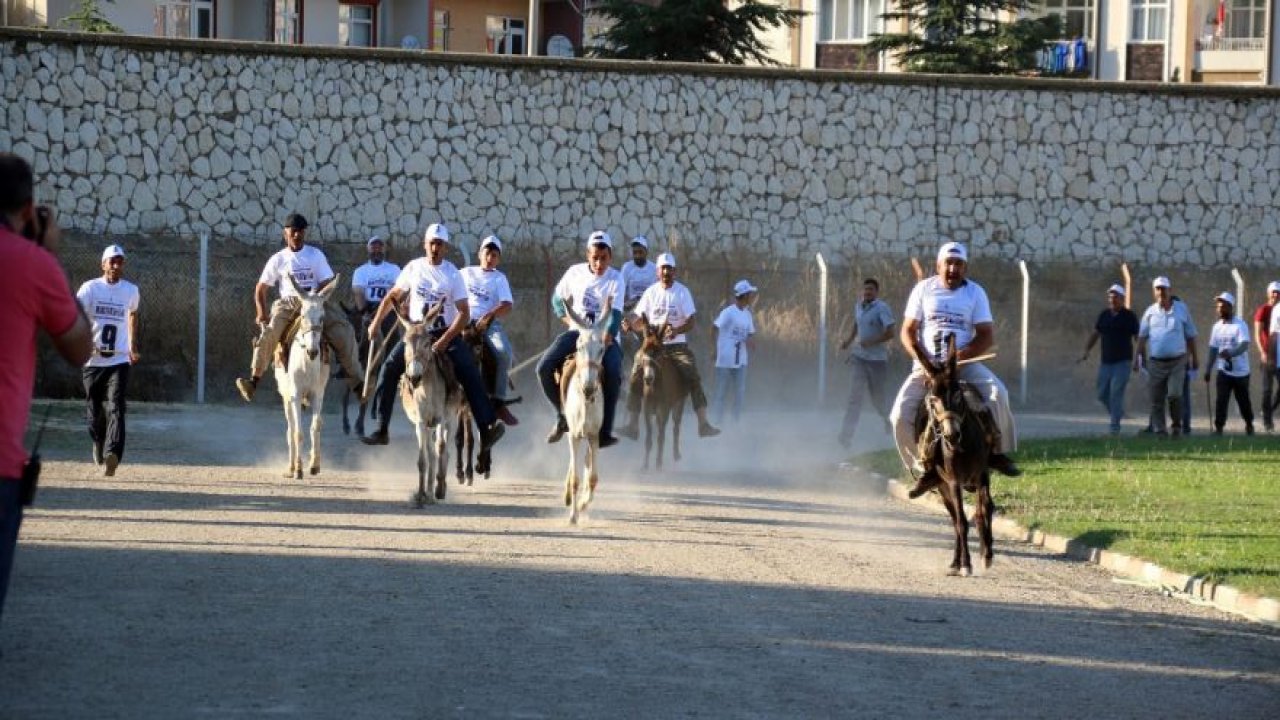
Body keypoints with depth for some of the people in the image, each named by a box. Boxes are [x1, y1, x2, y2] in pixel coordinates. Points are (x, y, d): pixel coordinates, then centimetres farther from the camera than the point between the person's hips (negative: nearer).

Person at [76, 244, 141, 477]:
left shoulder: (131, 290, 6)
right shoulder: (90, 288, -3)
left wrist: (132, 345, 26)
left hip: (119, 360, 0)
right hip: (92, 360, 0)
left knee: (116, 407, -17)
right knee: (95, 411, 10)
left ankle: (112, 456, -29)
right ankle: (99, 448, 36)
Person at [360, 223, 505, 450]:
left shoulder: (453, 274, -8)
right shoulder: (414, 268, 1)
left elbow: (464, 313, -13)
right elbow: (393, 296, 14)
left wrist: (444, 341, -23)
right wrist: (376, 323, 5)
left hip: (447, 333, -2)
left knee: (470, 374, -21)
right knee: (389, 369, -14)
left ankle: (487, 428, -25)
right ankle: (381, 430, -9)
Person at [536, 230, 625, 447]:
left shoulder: (615, 279, -7)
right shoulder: (575, 273, 2)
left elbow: (615, 313, -18)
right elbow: (558, 298, 17)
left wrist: (608, 336, -37)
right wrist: (568, 319, 1)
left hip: (604, 334, -3)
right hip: (577, 331, 3)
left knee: (613, 374, -33)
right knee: (544, 368, -18)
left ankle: (605, 431, -25)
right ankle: (562, 416, 4)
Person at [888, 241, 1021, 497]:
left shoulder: (975, 293, 3)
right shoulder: (924, 289, 5)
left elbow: (987, 336, -3)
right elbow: (907, 332, 3)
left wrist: (960, 357, -18)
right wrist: (922, 360, -14)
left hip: (965, 363, -1)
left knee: (997, 393, -29)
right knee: (901, 415, -18)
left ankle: (999, 452, -12)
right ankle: (925, 468, -3)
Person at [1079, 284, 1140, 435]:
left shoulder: (1129, 316, -3)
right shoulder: (1104, 315, 10)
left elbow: (1138, 337, -1)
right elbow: (1095, 333, 16)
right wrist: (1086, 351, 5)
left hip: (1122, 361, -5)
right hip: (1106, 362, 5)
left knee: (1116, 393, -13)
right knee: (1102, 394, 5)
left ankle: (1115, 425, -10)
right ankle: (1118, 412, 30)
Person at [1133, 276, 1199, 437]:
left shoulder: (1181, 309, 4)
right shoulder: (1150, 312, 6)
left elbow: (1190, 336, 10)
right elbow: (1142, 336, 6)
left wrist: (1194, 358, 10)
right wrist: (1137, 357, -5)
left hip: (1177, 361, -2)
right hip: (1155, 362, 2)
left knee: (1174, 395, -15)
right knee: (1156, 400, 2)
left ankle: (1176, 425, 5)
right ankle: (1159, 431, 10)